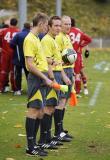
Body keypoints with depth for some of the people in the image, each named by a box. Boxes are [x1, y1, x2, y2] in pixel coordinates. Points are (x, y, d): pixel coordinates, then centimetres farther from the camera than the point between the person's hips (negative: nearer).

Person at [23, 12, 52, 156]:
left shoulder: (36, 38, 17)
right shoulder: (29, 39, -14)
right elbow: (30, 65, -20)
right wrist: (45, 78, -18)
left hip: (42, 79, 10)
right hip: (36, 79, -10)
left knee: (39, 111, 11)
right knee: (33, 110, -7)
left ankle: (33, 144, 17)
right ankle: (31, 147, -4)